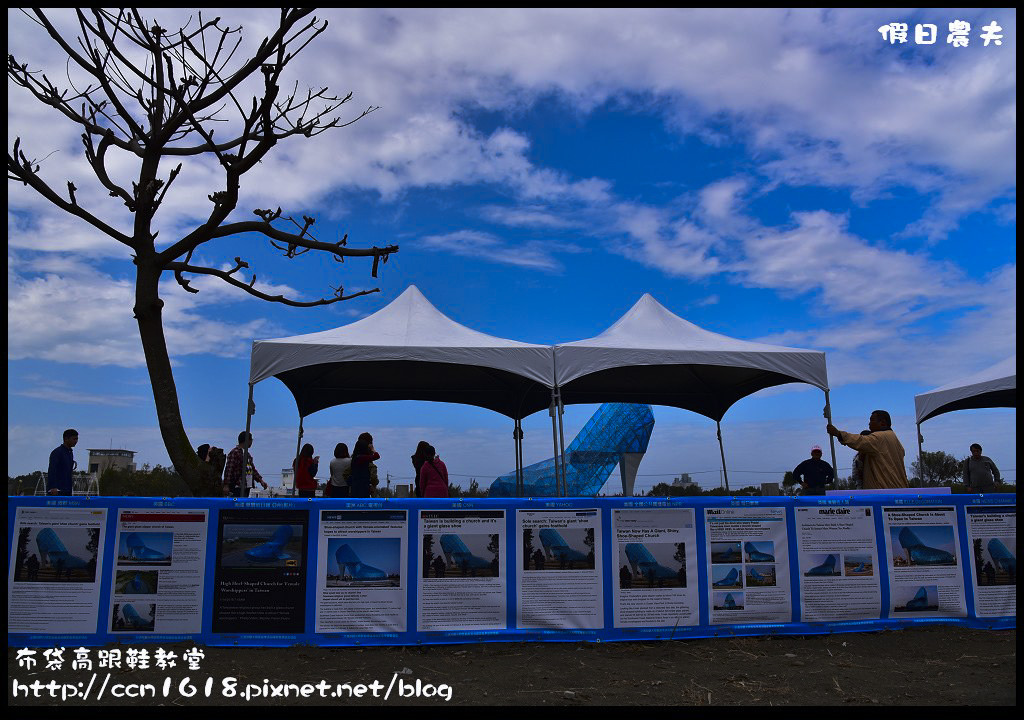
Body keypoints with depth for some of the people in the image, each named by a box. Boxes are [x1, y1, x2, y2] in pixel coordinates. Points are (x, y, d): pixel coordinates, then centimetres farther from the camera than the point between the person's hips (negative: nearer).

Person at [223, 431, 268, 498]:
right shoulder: (235, 452, -10)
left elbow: (253, 469, 24)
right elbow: (229, 469, -16)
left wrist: (261, 480, 15)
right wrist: (226, 485, -22)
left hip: (247, 487, 9)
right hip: (237, 487, -9)